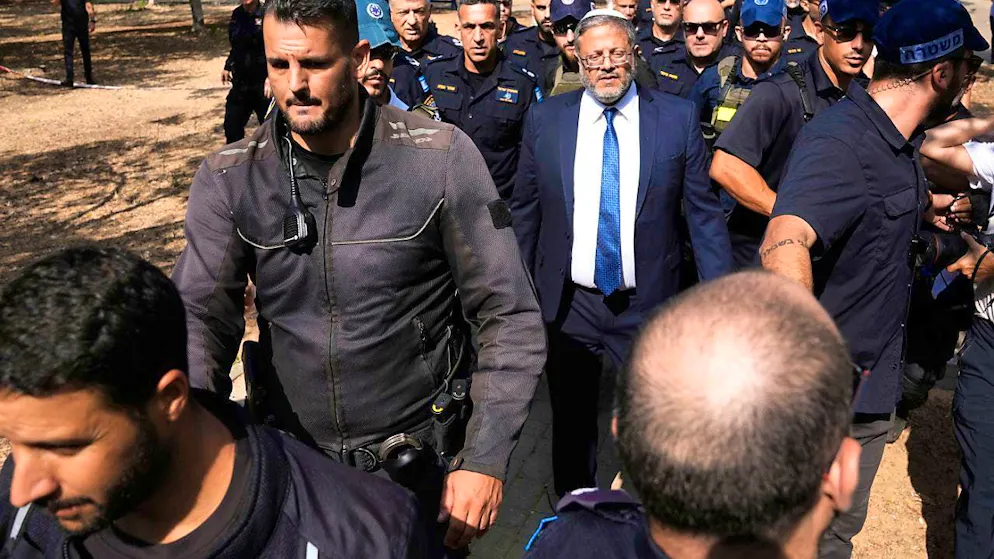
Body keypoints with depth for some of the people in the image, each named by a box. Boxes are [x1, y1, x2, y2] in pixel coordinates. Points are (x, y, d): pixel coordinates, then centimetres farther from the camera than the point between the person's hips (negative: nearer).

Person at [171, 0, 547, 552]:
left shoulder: (440, 158, -15)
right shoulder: (228, 180, -7)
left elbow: (508, 317, -12)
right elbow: (199, 318, -13)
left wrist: (486, 460, -17)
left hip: (421, 462, -2)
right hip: (291, 462, 3)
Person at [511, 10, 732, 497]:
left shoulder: (679, 118, -4)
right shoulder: (545, 119, -1)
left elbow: (704, 212, -2)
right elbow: (524, 212, 5)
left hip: (648, 306, -1)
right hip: (567, 305, 2)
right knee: (571, 424, 18)